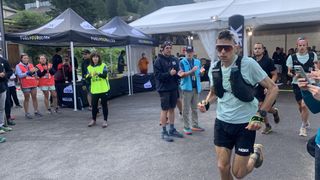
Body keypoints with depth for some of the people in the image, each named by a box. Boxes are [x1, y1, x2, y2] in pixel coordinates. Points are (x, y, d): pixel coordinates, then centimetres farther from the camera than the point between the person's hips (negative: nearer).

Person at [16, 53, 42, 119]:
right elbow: (20, 75, -11)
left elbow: (36, 75, 12)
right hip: (25, 85, -4)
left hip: (33, 84, 4)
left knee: (34, 97, 7)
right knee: (27, 99, -1)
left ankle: (36, 111, 14)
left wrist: (34, 72, -10)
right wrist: (29, 72, -18)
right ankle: (27, 113, 4)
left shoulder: (31, 65, 13)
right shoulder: (18, 66, 1)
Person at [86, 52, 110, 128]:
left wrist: (98, 73, -35)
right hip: (94, 90, 3)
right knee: (94, 105, 11)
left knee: (104, 104, 4)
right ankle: (93, 120, 27)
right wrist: (89, 76, -24)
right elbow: (87, 79, -1)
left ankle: (105, 120, 12)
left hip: (103, 89, -3)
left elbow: (105, 75, -17)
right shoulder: (89, 67, 5)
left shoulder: (103, 66, -4)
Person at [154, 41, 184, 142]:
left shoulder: (174, 60, 8)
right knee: (165, 110, 1)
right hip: (164, 89, -5)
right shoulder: (159, 61, -9)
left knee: (172, 109, 13)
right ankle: (164, 132, 11)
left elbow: (177, 72, 14)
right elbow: (157, 75, -15)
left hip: (173, 88, 6)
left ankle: (172, 129, 25)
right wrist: (169, 74, -25)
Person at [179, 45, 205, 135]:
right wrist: (191, 71, -25)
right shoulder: (182, 62, -4)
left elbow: (199, 74, 15)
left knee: (195, 108, 14)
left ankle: (195, 125, 24)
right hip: (187, 87, -5)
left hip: (196, 87, 5)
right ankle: (186, 127, 6)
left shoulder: (197, 62, 9)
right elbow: (181, 74, -12)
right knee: (186, 109, -1)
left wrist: (201, 72, -9)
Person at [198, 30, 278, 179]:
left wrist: (260, 115, -19)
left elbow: (273, 88, -11)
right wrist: (206, 103, -6)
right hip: (222, 122, 4)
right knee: (223, 167, 5)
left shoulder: (248, 63, -17)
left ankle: (256, 153, 35)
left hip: (245, 123, -4)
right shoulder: (214, 67, -2)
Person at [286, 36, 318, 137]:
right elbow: (289, 72, -1)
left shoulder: (313, 55, 0)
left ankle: (303, 127, 4)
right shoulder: (292, 57, -3)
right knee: (300, 106, 14)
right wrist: (292, 74, -22)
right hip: (297, 83, 2)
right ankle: (306, 122, 41)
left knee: (304, 105, -15)